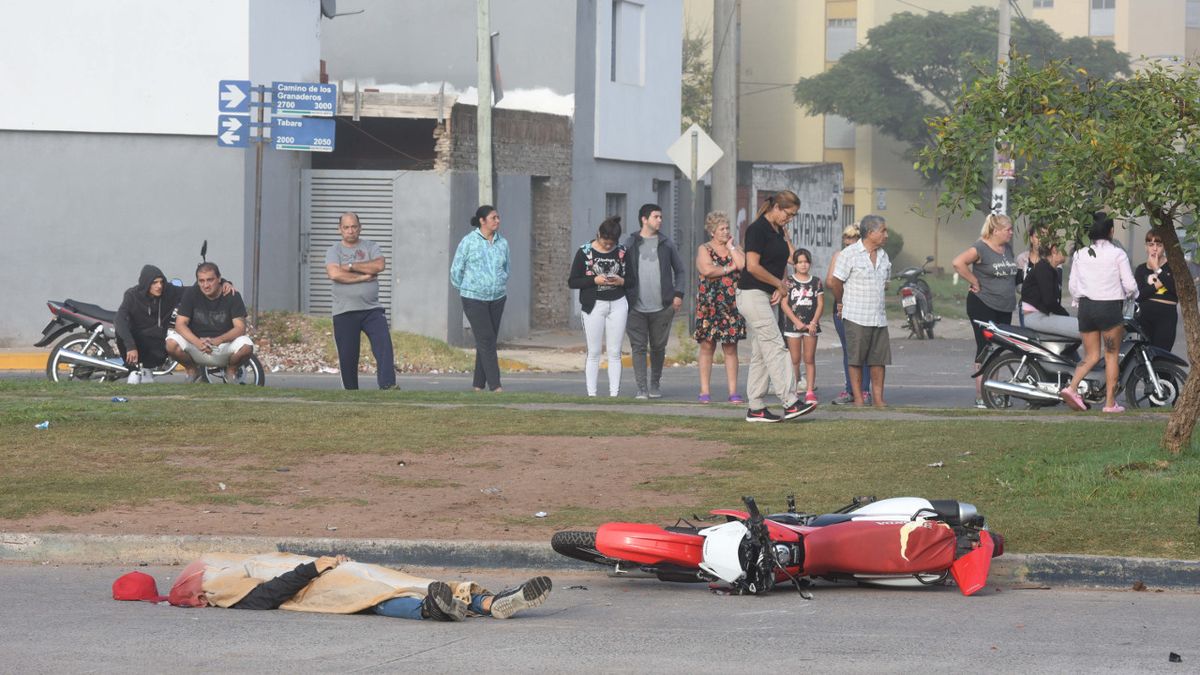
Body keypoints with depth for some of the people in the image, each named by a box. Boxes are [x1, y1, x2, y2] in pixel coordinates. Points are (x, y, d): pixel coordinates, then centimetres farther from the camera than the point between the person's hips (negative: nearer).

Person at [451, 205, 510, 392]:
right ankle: (495, 386, -13)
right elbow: (456, 270, 3)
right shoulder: (469, 241, -5)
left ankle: (479, 385, 12)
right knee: (486, 341, -10)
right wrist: (466, 290, 11)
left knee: (488, 341, 5)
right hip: (474, 299, -5)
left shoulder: (502, 243, 8)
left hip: (497, 299, 5)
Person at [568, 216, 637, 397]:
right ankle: (591, 394, 1)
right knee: (593, 353, 0)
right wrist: (594, 280, -16)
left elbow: (633, 281, 10)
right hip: (594, 306, -2)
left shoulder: (622, 253, 4)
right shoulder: (585, 252, -2)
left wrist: (621, 281, -12)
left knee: (615, 353, 1)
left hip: (618, 304, 2)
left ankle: (614, 393, 2)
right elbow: (572, 281, -2)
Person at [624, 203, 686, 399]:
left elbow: (679, 271, 13)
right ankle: (641, 388, -4)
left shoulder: (666, 244, 9)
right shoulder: (630, 243, 6)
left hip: (662, 307, 1)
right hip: (636, 307, -1)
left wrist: (678, 294, 3)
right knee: (638, 347, -5)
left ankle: (655, 385, 21)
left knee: (658, 347, 7)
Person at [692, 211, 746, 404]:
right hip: (709, 304, -3)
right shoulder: (704, 249, 4)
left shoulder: (734, 249, 14)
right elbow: (707, 270, -15)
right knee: (707, 346, -2)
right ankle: (704, 392, 1)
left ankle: (733, 392, 1)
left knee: (731, 349, 1)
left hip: (732, 306, 3)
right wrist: (729, 268, -5)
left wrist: (730, 246, 1)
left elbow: (743, 264, -6)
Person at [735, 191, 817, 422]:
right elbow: (753, 266, -20)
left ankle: (756, 408, 9)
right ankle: (790, 402, -17)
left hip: (767, 296, 9)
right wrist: (780, 284, -9)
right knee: (775, 347, -13)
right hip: (752, 295, -9)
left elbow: (781, 265, 22)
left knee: (760, 354, 8)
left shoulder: (778, 232, 14)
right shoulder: (757, 229, -14)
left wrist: (780, 288, 3)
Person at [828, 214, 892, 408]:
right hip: (856, 318, -6)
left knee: (879, 359, 4)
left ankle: (878, 398, 9)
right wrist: (841, 302, 6)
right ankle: (858, 397, 4)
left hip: (879, 317, 6)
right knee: (856, 359, -1)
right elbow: (834, 281, -5)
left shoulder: (883, 256, 13)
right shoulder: (850, 254, -7)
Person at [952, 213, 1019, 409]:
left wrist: (1011, 289, 11)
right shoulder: (981, 248, -12)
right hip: (983, 305, -8)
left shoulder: (1008, 248, 13)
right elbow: (958, 262, -25)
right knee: (985, 349, -7)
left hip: (1005, 307, 8)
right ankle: (980, 396, -6)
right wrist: (975, 283, -18)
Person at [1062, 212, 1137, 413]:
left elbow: (1073, 286, 6)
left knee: (1091, 355, 12)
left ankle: (1072, 387, -10)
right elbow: (1130, 286, -7)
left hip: (1086, 307, 4)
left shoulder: (1079, 255, 4)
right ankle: (1110, 402, 5)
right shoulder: (1117, 254, -8)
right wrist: (1125, 295, 14)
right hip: (1110, 307, -4)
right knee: (1112, 355, 6)